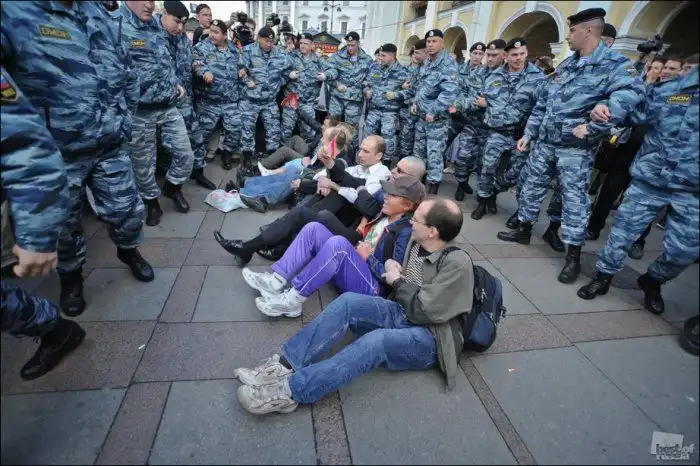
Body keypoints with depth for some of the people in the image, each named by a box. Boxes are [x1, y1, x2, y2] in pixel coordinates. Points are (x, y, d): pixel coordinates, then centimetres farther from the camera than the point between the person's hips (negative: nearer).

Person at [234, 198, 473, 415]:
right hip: (401, 314, 7)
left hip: (428, 338, -6)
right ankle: (286, 365, -24)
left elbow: (424, 311, -21)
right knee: (349, 301, -20)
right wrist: (394, 272, -1)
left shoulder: (457, 264, -18)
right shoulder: (417, 241, 2)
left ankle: (289, 391, -34)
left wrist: (397, 281, -9)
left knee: (376, 340, -37)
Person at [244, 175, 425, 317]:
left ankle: (292, 300, -26)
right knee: (313, 228, -4)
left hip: (371, 287, -8)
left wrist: (368, 258, -14)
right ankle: (277, 281, -16)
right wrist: (365, 222, 6)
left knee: (337, 242, -35)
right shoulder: (383, 214, 10)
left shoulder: (406, 232, -14)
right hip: (351, 267, 9)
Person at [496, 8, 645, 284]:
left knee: (574, 199, -2)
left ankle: (573, 256, 9)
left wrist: (593, 127, -30)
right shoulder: (565, 65, 13)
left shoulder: (614, 64, -9)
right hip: (544, 143, 7)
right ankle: (524, 230, 32)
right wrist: (528, 133, 12)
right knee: (532, 187, 13)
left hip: (576, 149, -6)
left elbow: (630, 94, -28)